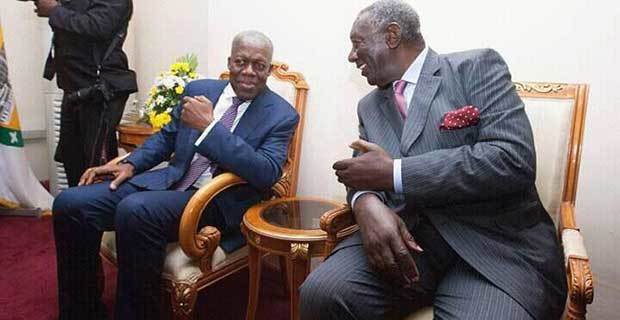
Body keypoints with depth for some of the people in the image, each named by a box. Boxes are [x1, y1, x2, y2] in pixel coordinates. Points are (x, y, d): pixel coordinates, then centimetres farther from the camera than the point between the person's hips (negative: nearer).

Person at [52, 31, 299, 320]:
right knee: (71, 203, -10)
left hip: (217, 201, -5)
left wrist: (208, 125, -20)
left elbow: (267, 174, -18)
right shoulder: (199, 89, 13)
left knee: (135, 210, -32)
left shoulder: (281, 115, -2)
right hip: (170, 182, 6)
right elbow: (165, 137, 21)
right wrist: (130, 164, 2)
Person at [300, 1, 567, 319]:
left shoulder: (477, 67, -1)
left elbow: (514, 160, -14)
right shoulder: (369, 105, 17)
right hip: (406, 236, 4)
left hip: (496, 240, -3)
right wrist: (366, 203, -15)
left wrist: (393, 173, -15)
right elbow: (364, 173, 11)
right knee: (321, 292, -20)